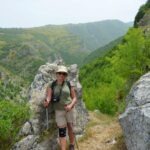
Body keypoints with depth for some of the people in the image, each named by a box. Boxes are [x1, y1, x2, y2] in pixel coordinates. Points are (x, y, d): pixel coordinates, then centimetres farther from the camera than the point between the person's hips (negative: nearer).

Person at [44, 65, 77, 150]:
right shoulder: (51, 85, -4)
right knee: (62, 131, -3)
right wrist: (47, 102, -36)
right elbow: (48, 98, -13)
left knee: (70, 129, 10)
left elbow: (74, 98, -3)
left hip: (69, 109, 0)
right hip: (59, 111, 0)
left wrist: (70, 106, -22)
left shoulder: (69, 85, -6)